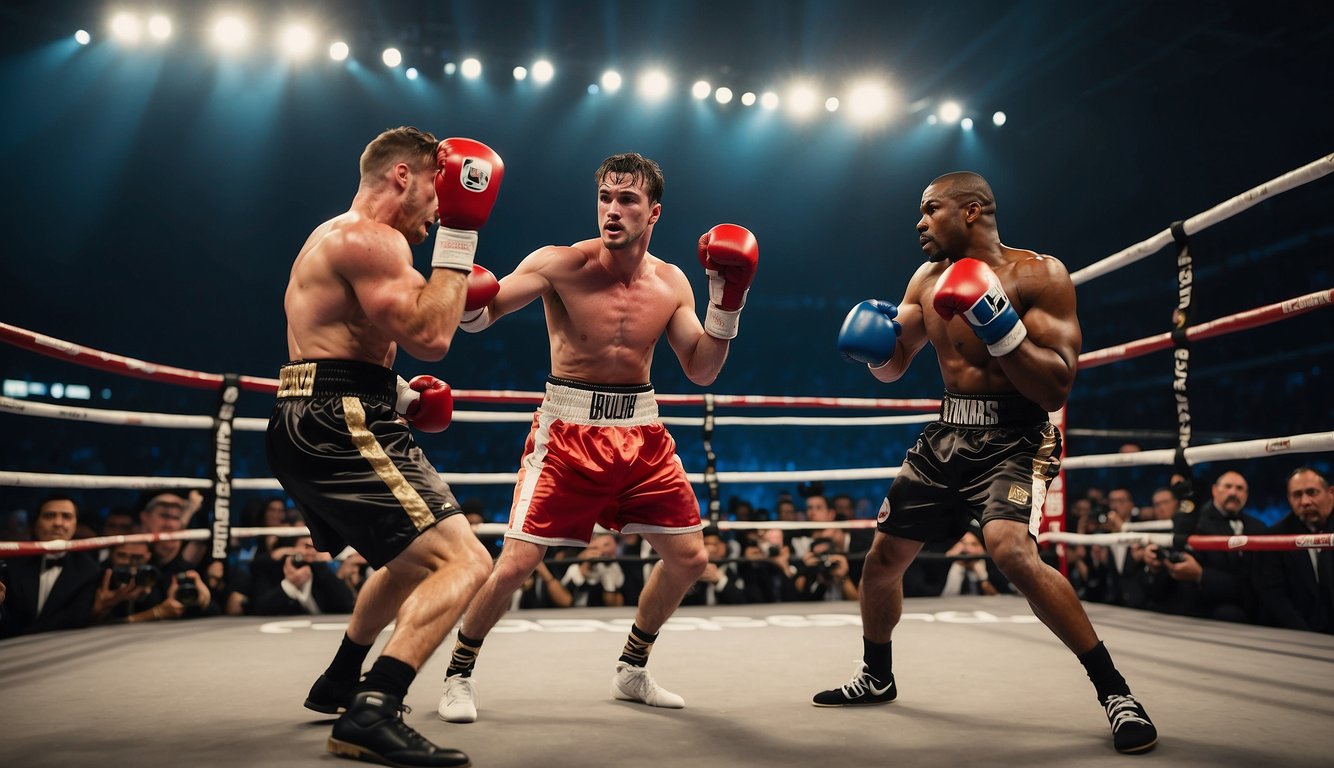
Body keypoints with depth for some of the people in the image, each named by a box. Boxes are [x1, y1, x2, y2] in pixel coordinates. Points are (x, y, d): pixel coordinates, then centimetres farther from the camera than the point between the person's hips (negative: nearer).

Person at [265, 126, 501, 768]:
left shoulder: (330, 237, 23)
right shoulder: (371, 239, -11)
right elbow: (430, 335, -21)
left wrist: (400, 394, 17)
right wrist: (459, 233, -15)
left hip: (308, 427, 11)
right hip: (344, 431, -11)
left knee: (411, 559, 29)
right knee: (464, 563, -18)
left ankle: (339, 683, 40)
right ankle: (371, 715, -25)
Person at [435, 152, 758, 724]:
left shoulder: (671, 282, 2)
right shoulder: (561, 264, -11)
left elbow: (701, 371, 5)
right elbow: (477, 315, -19)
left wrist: (727, 300, -7)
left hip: (641, 432, 5)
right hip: (569, 431, -5)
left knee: (689, 558, 8)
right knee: (516, 562, -10)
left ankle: (632, 671, 30)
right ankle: (459, 675, 15)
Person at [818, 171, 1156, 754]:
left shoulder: (1038, 274, -13)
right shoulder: (927, 279, 7)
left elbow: (1056, 388, -19)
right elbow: (891, 367, 16)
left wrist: (996, 323, -29)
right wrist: (875, 343, -7)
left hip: (1014, 440, -7)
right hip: (946, 436, 7)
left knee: (1011, 549, -32)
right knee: (883, 557, 11)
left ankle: (1114, 689, -16)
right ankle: (876, 677, 36)